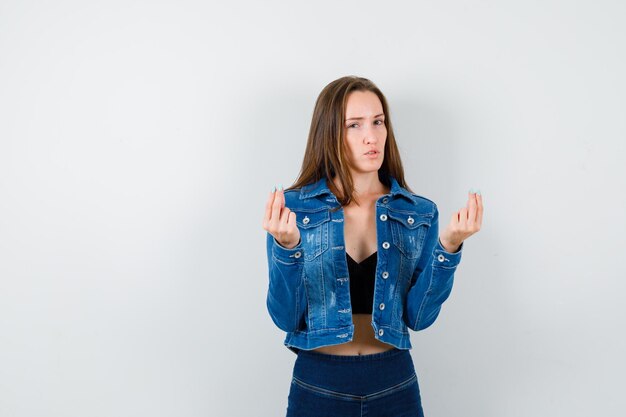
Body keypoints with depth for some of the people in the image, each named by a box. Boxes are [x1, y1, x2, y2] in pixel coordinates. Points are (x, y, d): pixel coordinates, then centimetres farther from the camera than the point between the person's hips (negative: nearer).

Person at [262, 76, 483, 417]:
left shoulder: (420, 213, -1)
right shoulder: (293, 208, -7)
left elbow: (419, 316, -6)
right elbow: (286, 318, -9)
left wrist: (448, 247, -19)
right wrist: (286, 247, -25)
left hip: (395, 385, 2)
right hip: (318, 384, -1)